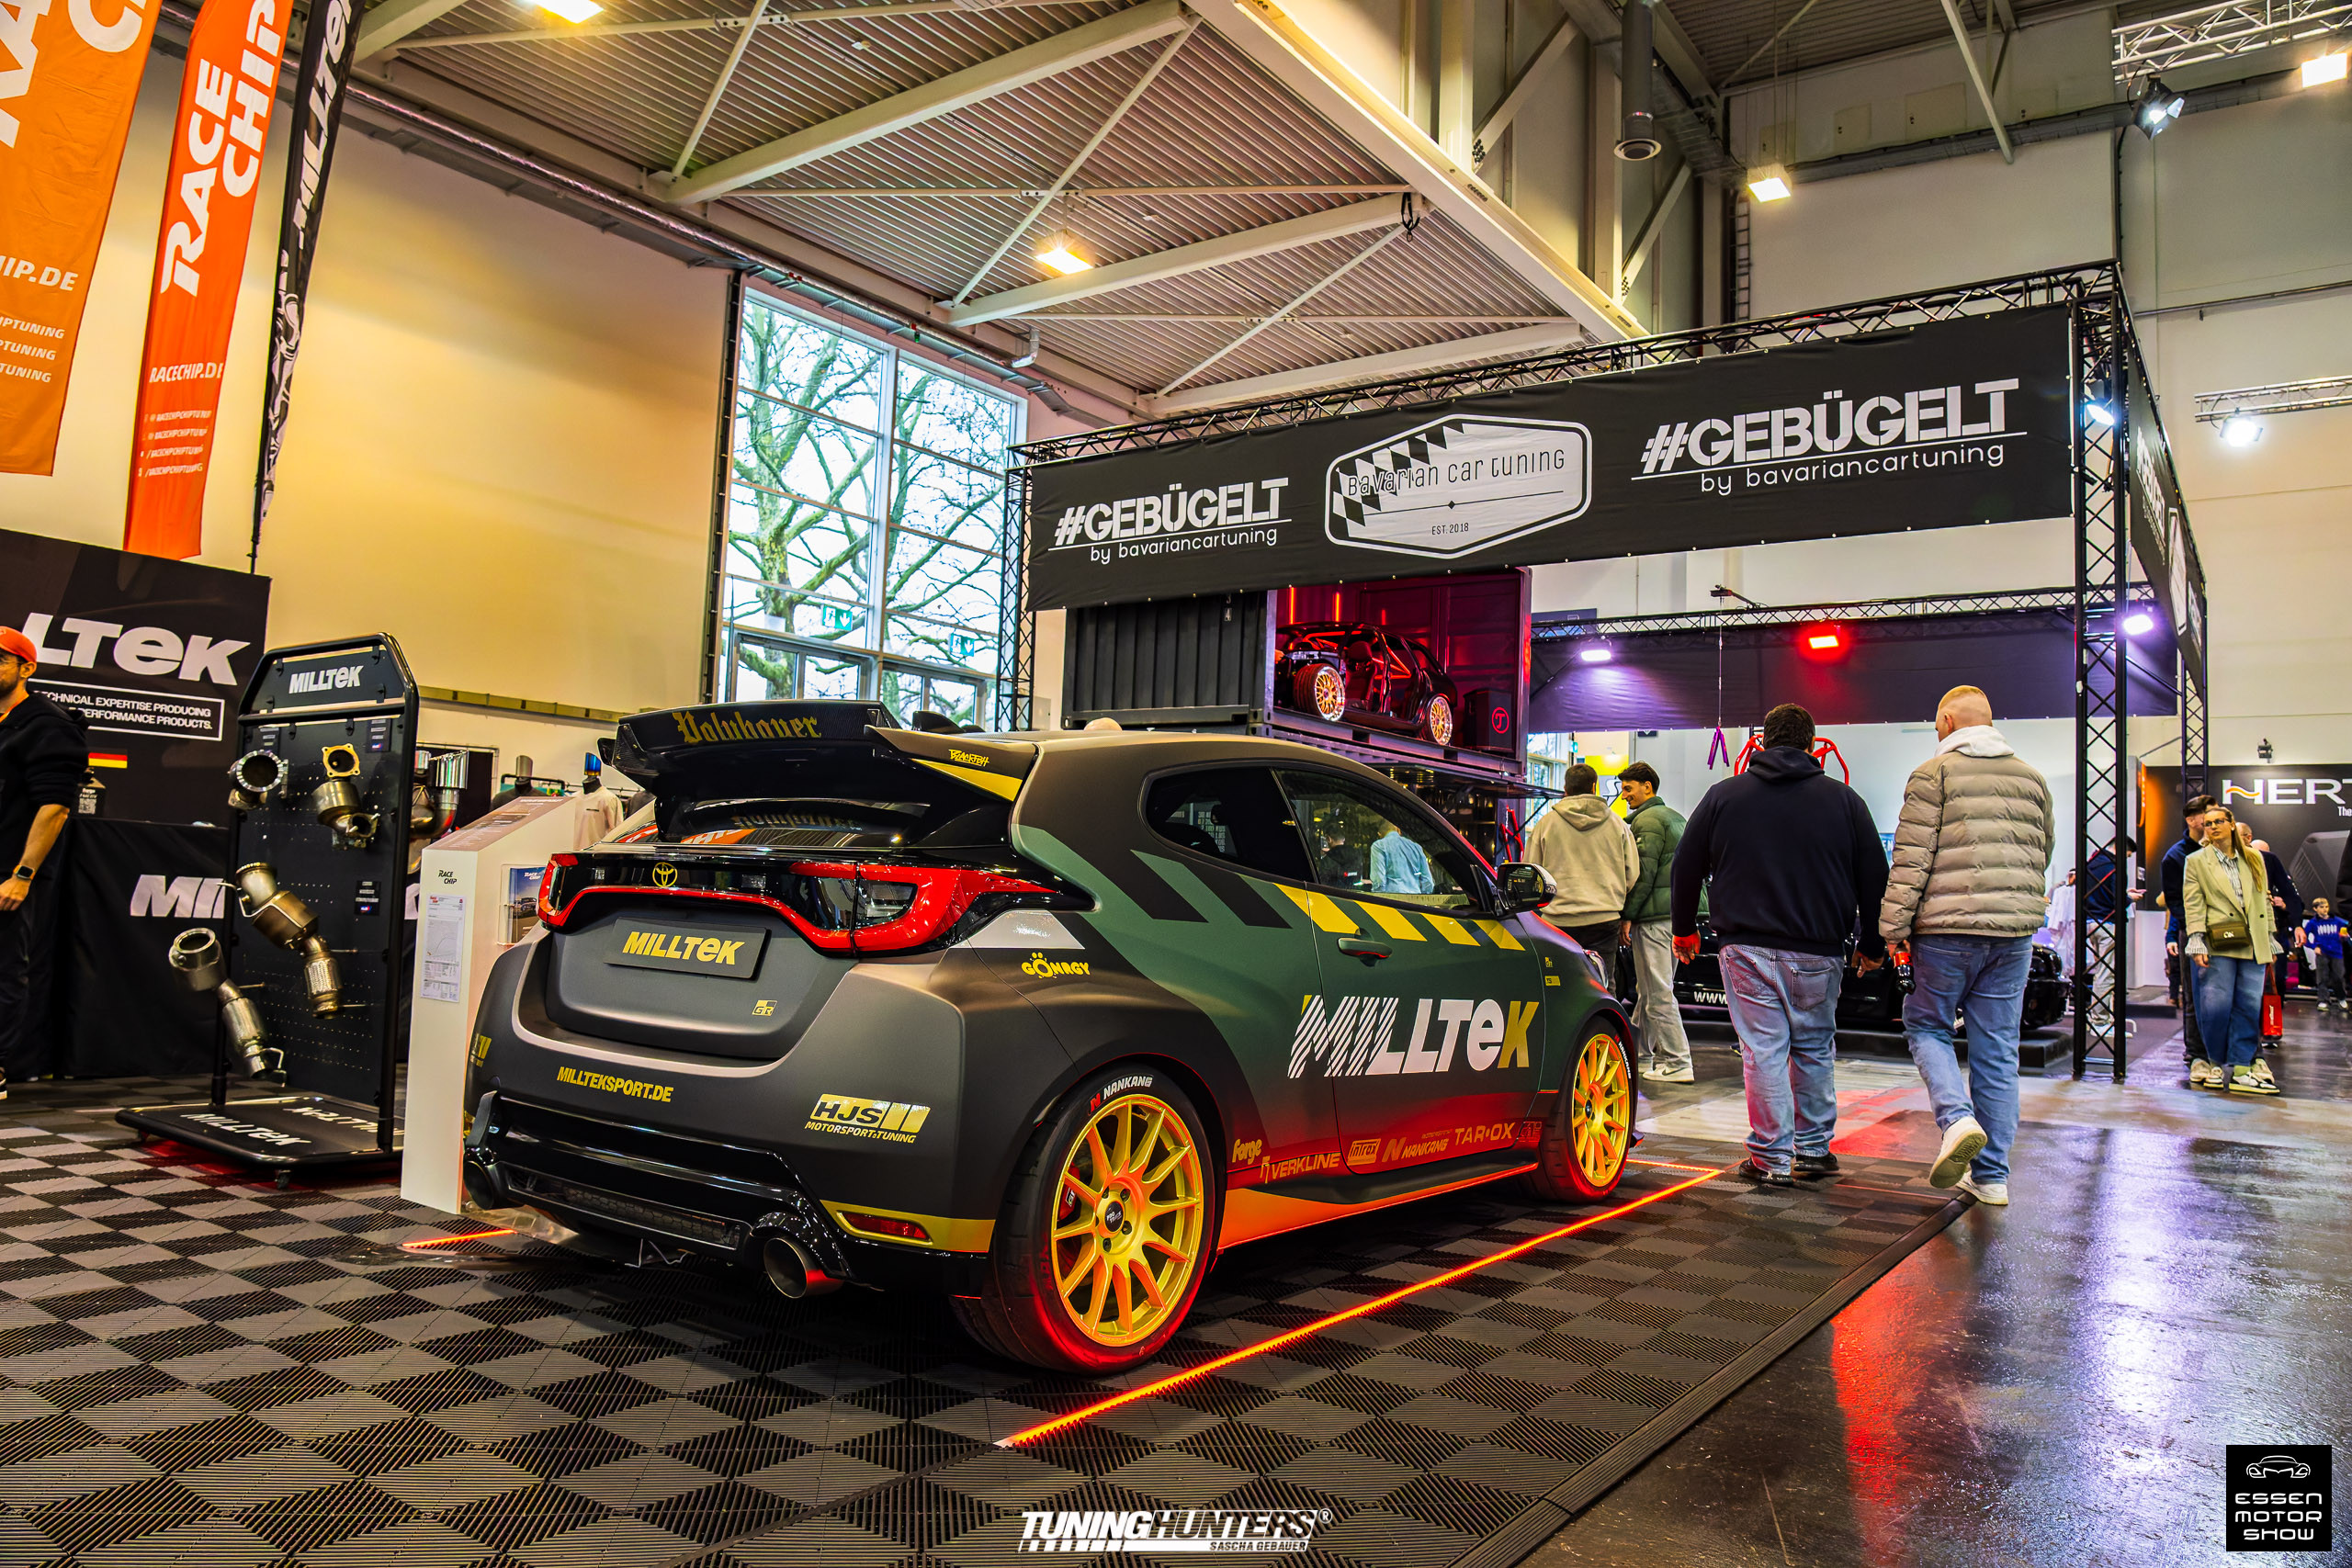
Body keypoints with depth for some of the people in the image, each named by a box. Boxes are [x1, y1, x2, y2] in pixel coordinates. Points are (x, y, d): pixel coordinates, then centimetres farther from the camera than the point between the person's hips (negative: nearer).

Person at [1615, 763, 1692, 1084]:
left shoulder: (1647, 820, -9)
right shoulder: (1675, 817, 20)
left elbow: (1643, 873, -17)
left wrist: (1628, 916, -13)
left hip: (1654, 915, -10)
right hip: (1678, 913, 10)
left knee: (1658, 991, -7)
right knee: (1648, 988, 16)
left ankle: (1677, 1063, -6)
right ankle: (1641, 1054, 23)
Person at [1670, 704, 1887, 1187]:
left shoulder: (1724, 795, 3)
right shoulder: (1844, 800, 5)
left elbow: (1686, 866, 9)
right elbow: (1874, 877, 8)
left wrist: (1685, 928, 22)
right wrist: (1873, 945, 19)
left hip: (1746, 948, -1)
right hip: (1817, 953, 1)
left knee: (1763, 1050, 1)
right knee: (1815, 1048, 16)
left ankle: (1771, 1158, 3)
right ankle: (1814, 1148, 24)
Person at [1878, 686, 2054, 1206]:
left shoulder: (1934, 773, -4)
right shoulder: (2032, 777, 13)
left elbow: (1912, 859, -9)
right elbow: (2042, 854, 19)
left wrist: (1892, 925, -6)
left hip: (1946, 928, -5)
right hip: (2014, 930, 5)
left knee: (1926, 1025, 12)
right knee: (1997, 1048, 8)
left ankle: (1958, 1119, -12)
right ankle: (1991, 1174, 12)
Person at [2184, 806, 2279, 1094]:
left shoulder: (2254, 859, 14)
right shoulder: (2195, 862, 5)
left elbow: (2264, 900, 18)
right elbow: (2193, 905, -1)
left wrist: (2269, 936, 14)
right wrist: (2196, 941, -10)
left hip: (2252, 945, 3)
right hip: (2219, 944, -3)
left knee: (2249, 1006, 1)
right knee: (2216, 1005, -7)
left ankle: (2241, 1067, 5)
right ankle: (2216, 1062, 9)